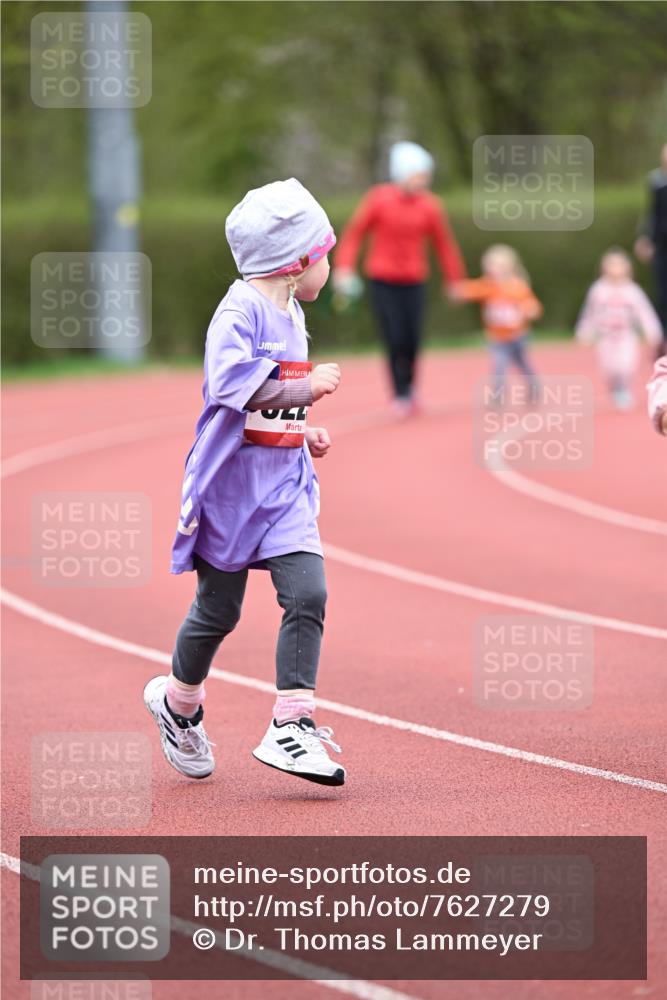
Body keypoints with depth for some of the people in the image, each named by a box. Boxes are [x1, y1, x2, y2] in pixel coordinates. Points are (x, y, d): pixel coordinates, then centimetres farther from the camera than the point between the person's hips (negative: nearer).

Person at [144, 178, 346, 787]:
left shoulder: (291, 315, 13)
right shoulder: (241, 310, -15)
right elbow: (231, 384, -30)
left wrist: (305, 433, 11)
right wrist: (307, 388, -27)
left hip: (287, 480, 7)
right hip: (235, 478, -7)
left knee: (307, 594, -9)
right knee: (219, 610, 6)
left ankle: (291, 726, -7)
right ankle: (178, 703, 32)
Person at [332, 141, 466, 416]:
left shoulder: (429, 206, -2)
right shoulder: (379, 199, -8)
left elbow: (444, 244, 8)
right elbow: (354, 233, -3)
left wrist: (455, 279, 12)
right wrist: (344, 268, -12)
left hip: (414, 282, 2)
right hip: (382, 282, -2)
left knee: (413, 340, -2)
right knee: (396, 340, -10)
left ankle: (409, 385, 23)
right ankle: (401, 395, 2)